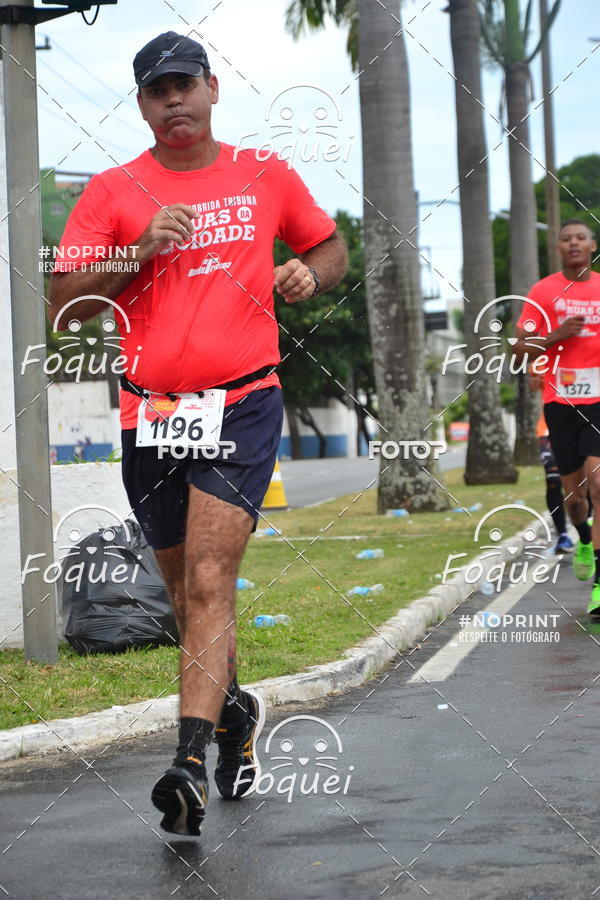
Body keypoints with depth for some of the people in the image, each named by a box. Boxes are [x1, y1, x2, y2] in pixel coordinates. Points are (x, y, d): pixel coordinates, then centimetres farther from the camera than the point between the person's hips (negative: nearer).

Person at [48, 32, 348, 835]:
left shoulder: (265, 176, 9)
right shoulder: (113, 192, 5)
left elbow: (331, 248, 23)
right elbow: (65, 303, 0)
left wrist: (310, 275, 0)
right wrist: (140, 251, -13)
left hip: (244, 401, -2)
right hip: (151, 409, 2)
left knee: (210, 582, -15)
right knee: (185, 588, 14)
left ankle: (193, 762, -21)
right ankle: (233, 709, 38)